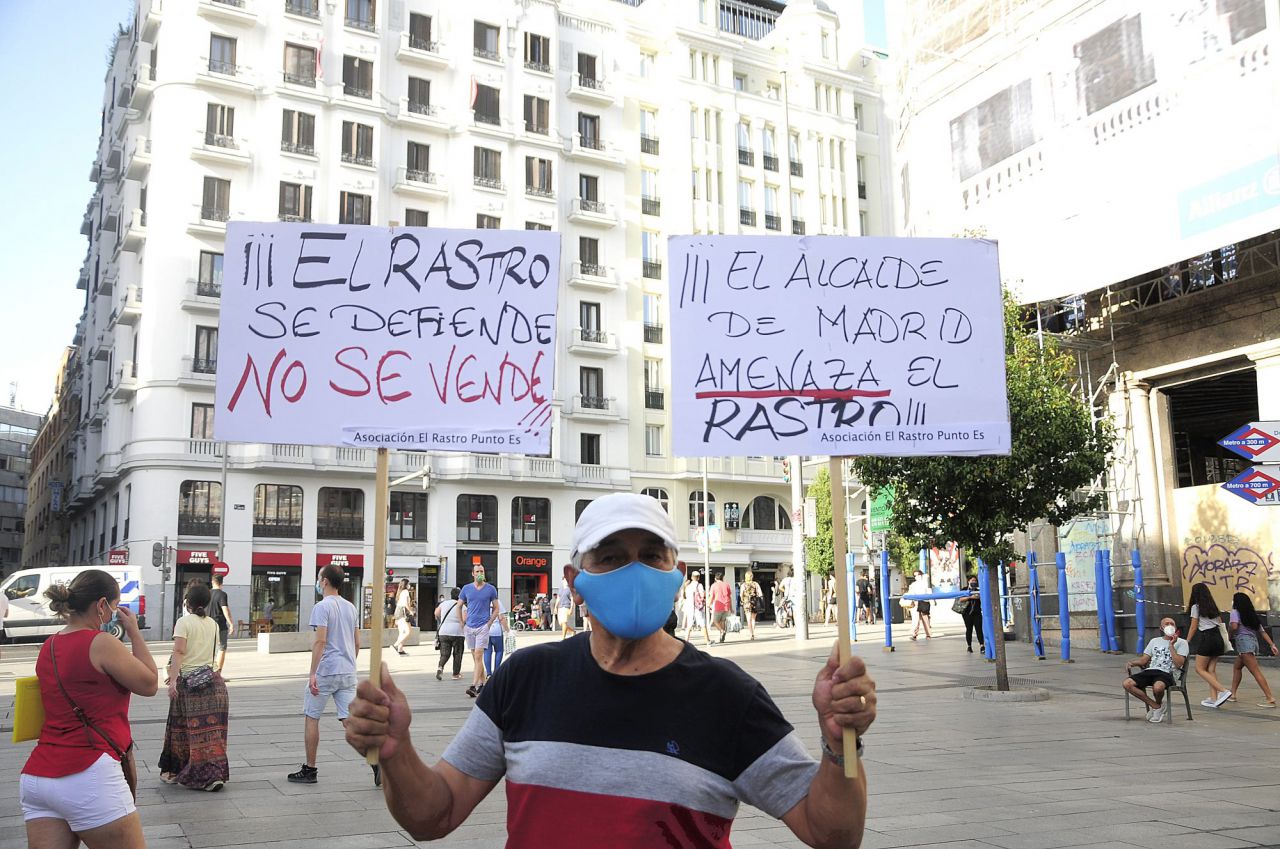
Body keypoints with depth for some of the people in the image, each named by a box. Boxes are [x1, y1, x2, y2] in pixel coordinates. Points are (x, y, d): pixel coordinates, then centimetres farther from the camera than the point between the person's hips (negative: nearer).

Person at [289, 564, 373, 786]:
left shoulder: (322, 607, -9)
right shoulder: (350, 607, 14)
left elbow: (320, 641, -18)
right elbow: (357, 643, 17)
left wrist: (313, 674, -18)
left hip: (325, 672, -6)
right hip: (348, 672, 6)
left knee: (311, 718, 9)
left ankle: (309, 770, 16)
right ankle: (377, 761, -12)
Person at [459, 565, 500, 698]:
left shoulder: (491, 589, 1)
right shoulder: (466, 589, 6)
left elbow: (496, 609, 6)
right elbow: (459, 607, 16)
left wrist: (489, 624, -4)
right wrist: (462, 624, 7)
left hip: (483, 627, -4)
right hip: (469, 627, 4)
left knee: (478, 656, -13)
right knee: (475, 657, 10)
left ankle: (473, 686, -18)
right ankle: (482, 684, 21)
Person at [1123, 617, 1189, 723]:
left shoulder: (1181, 643, 10)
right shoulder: (1155, 641, 27)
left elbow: (1178, 664, -5)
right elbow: (1143, 660, 22)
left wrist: (1171, 645, -5)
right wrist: (1131, 662, 2)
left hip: (1167, 673, -5)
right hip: (1150, 671, 5)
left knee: (1157, 687, -40)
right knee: (1127, 683, -22)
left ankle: (1158, 704, -1)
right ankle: (1155, 706, -7)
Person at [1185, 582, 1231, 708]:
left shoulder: (1196, 607, -3)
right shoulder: (1213, 606, 16)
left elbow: (1193, 627, -3)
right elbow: (1220, 623, 17)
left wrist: (1186, 642, 3)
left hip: (1207, 638, -7)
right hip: (1218, 638, 7)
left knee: (1200, 669, -1)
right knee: (1211, 669, 8)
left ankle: (1223, 691, -15)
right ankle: (1214, 699, 2)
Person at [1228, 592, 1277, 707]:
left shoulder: (1235, 612, -2)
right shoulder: (1253, 615, 21)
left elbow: (1234, 626, -18)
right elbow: (1262, 631, 15)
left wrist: (1230, 636, 0)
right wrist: (1272, 645, 11)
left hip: (1244, 641, -9)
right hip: (1254, 641, 9)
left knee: (1255, 671, -11)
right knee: (1236, 667, 20)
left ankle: (1270, 699, -16)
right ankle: (1232, 694, 22)